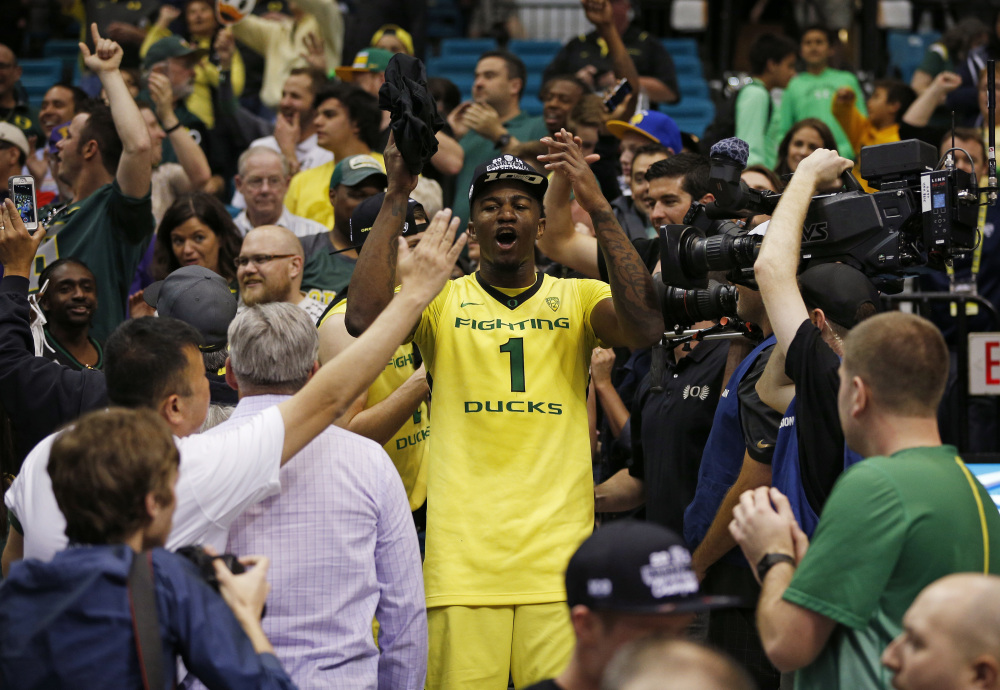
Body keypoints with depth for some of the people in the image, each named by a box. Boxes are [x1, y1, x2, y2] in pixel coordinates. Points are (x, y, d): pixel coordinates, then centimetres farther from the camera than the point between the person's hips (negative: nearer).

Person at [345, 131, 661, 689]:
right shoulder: (441, 302, 9)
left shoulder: (579, 299, 10)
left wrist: (599, 207, -15)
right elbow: (364, 319, -10)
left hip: (560, 559, 0)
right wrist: (398, 198, -10)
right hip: (463, 556, 0)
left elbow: (646, 327, -10)